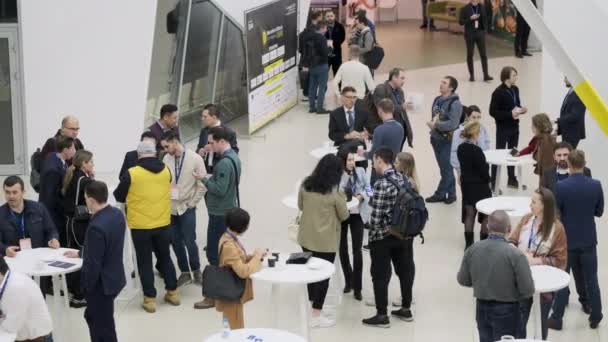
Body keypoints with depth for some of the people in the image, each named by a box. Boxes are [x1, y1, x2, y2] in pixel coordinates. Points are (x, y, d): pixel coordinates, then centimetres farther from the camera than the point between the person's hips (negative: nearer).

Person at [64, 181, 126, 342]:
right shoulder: (117, 214, -1)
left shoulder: (97, 226, -29)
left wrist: (87, 287, -10)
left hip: (102, 284, -9)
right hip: (114, 277, 9)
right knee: (92, 317, 26)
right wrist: (81, 253, 21)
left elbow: (93, 263, -24)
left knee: (103, 328, 7)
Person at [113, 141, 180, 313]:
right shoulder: (166, 171, -1)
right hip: (163, 224, 3)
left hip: (140, 226, -3)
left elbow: (118, 196, 1)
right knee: (165, 257, 19)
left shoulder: (132, 174, -12)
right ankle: (173, 293, 26)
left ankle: (150, 299, 9)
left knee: (145, 262, 7)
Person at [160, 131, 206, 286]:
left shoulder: (195, 159, -11)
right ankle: (185, 272, 21)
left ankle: (196, 271, 19)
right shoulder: (166, 159, -1)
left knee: (189, 241, 0)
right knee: (176, 242, 8)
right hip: (170, 208, 3)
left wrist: (191, 203, -7)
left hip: (187, 208, -3)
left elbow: (202, 185, -7)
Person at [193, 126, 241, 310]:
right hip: (229, 211, 10)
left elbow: (220, 190, -25)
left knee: (214, 254, -5)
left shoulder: (224, 163, -23)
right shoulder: (234, 157, 9)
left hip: (220, 214, -10)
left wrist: (204, 179, -14)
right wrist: (211, 178, 6)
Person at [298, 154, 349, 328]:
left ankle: (311, 305, 33)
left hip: (306, 236, 5)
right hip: (326, 240, -5)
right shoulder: (335, 192, -18)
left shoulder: (306, 185, -4)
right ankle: (316, 316, 8)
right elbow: (344, 216, -6)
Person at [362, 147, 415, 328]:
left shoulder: (382, 184, -21)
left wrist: (372, 235, -5)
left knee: (380, 275, 4)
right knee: (405, 270, 16)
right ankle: (406, 309, 28)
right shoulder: (403, 179, 0)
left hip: (383, 237, -7)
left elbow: (376, 216, -19)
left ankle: (382, 316, 10)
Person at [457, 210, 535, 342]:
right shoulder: (516, 255, -22)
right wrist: (512, 295, 3)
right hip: (506, 311, -4)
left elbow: (463, 280, 4)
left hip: (482, 308, 4)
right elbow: (528, 291, -17)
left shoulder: (472, 250, -8)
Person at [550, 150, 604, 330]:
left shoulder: (561, 186, -18)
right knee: (590, 279, 14)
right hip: (588, 240, 2)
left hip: (566, 239, -2)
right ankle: (595, 316, 23)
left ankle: (557, 318, 13)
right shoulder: (596, 185, -10)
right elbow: (599, 212, 0)